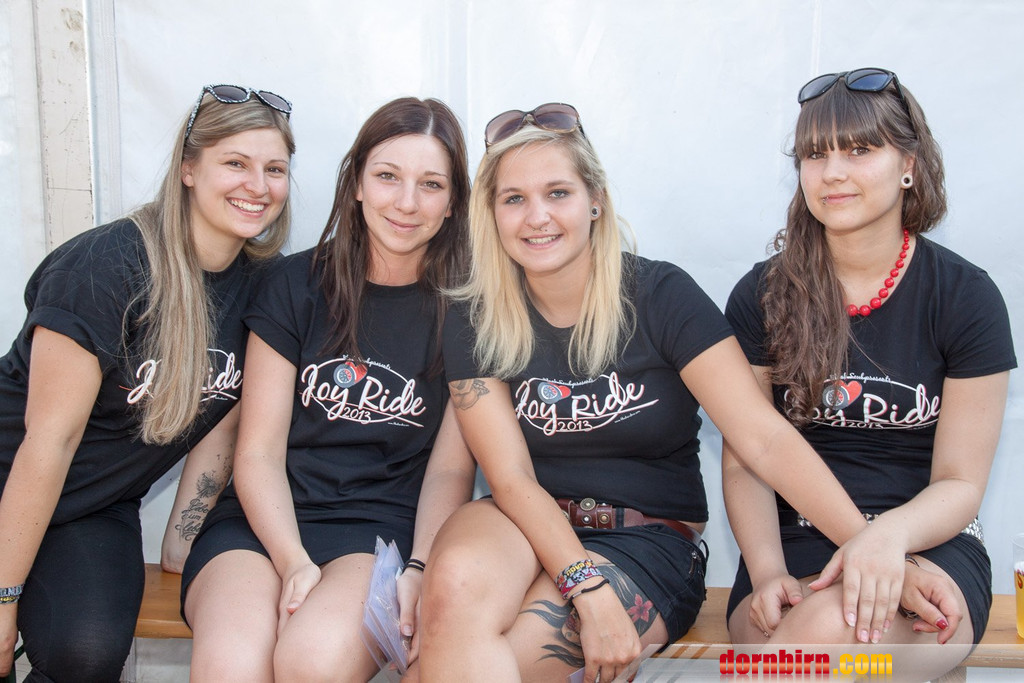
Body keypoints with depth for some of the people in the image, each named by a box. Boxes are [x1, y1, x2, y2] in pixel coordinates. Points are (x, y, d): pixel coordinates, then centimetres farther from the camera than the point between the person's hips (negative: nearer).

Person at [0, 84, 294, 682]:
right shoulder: (107, 264, -22)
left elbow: (219, 429, 3)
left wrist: (178, 549, 4)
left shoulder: (261, 284, -4)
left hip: (103, 510, 4)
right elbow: (49, 441, -20)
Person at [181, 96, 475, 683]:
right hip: (265, 521, 1)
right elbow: (259, 452, 1)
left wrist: (419, 572, -15)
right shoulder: (297, 285, 5)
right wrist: (294, 563, -15)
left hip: (384, 529, 0)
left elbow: (451, 468, 3)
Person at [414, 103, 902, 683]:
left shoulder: (661, 297, -7)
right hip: (529, 528, 3)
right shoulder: (475, 325, -1)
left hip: (650, 539, -2)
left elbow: (765, 436, -14)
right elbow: (512, 477, -8)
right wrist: (589, 587, -23)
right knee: (456, 587, -32)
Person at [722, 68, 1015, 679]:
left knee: (835, 624, -35)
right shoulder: (762, 296, 3)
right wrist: (768, 573, -15)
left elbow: (961, 483, -2)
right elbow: (746, 461, 2)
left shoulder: (966, 297, 0)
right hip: (796, 544, 1)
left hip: (928, 548, -1)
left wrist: (889, 536, -24)